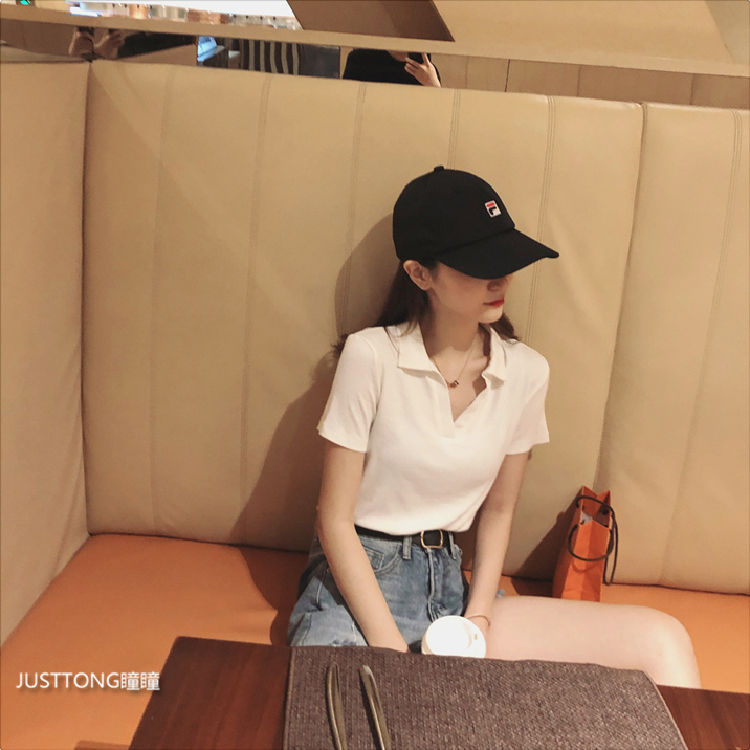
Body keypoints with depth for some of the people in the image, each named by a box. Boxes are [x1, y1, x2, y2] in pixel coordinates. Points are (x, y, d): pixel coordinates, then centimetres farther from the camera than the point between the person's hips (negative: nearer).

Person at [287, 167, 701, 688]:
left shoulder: (526, 373, -1)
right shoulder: (372, 357, -14)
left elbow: (498, 509, 10)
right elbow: (335, 521, -11)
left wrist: (477, 619, -3)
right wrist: (392, 651, -16)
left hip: (449, 579, 4)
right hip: (358, 577, -3)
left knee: (662, 642, -14)